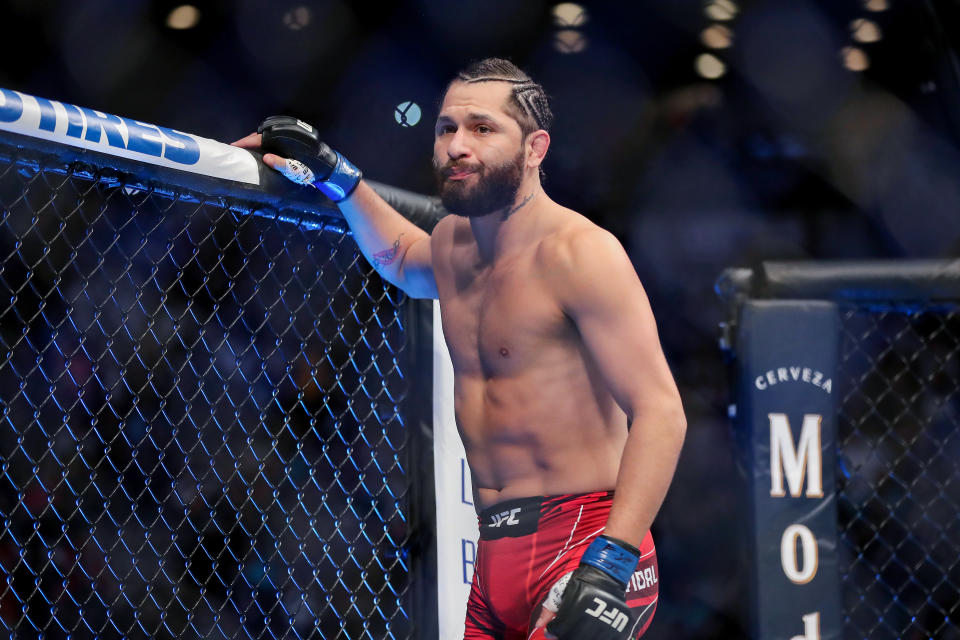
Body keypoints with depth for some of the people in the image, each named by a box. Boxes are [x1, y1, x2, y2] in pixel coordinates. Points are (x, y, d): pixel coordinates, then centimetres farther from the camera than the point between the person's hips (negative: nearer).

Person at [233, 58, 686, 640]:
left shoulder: (578, 253, -11)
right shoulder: (452, 243, 14)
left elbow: (659, 410, -18)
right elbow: (405, 260, 43)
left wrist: (611, 563, -27)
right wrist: (336, 177, 32)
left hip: (581, 542, -7)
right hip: (494, 558, 7)